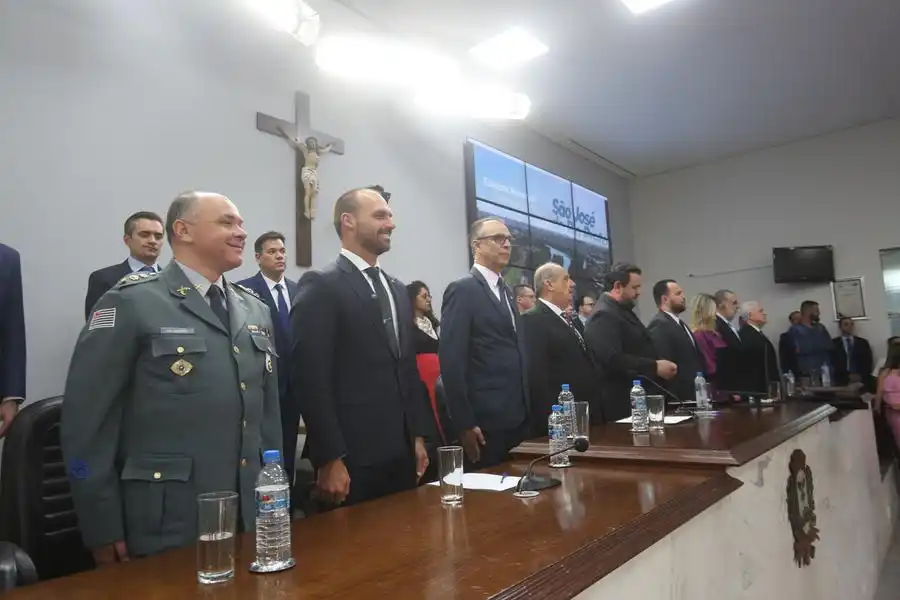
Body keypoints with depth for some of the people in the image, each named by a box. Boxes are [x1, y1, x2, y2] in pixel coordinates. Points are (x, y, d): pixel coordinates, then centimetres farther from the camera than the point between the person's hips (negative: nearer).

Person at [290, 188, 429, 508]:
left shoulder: (397, 290, 14)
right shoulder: (320, 285, -9)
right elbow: (310, 378, -14)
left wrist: (418, 436, 14)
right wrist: (329, 459, -15)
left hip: (401, 453, 7)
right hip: (353, 458, -7)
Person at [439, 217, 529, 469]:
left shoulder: (505, 290, 16)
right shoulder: (462, 289, -10)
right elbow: (451, 359, -16)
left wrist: (524, 408, 13)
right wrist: (464, 423, -17)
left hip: (516, 417, 8)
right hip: (485, 420, -8)